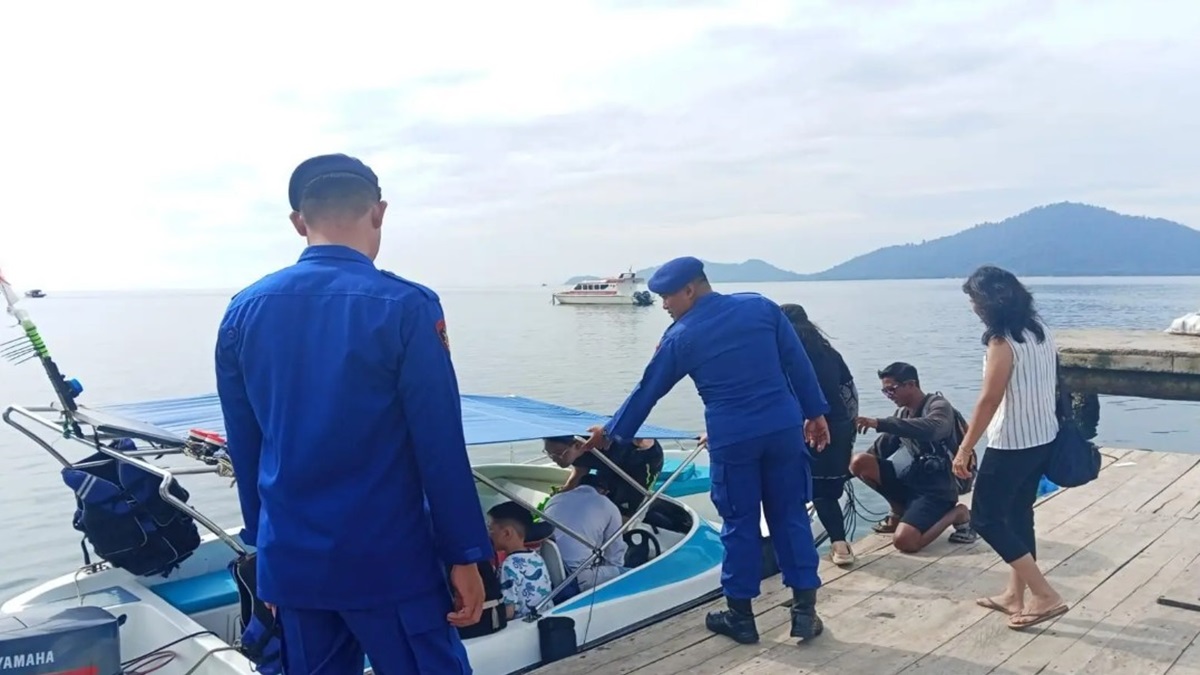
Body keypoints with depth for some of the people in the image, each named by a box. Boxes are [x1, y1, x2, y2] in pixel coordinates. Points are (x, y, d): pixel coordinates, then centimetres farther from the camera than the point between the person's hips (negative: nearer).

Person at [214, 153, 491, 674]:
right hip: (389, 560, -5)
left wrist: (265, 543, 19)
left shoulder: (243, 312, 2)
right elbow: (440, 447, -13)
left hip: (290, 560, 5)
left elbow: (243, 449, 8)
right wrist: (464, 554, -4)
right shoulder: (405, 307, -13)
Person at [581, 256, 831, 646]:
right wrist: (815, 413, 13)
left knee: (739, 524, 10)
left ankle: (740, 616, 21)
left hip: (732, 439, -3)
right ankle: (805, 612, 16)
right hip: (784, 429, 3)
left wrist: (611, 433, 19)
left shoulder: (680, 337, -1)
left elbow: (647, 391, 7)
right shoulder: (761, 306, 5)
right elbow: (798, 363, 5)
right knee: (791, 516, 12)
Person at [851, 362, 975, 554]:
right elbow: (882, 448, 11)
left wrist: (880, 423, -41)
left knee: (903, 541, -26)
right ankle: (900, 512, 5)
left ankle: (956, 513, 0)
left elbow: (930, 429, -36)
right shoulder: (902, 413, 10)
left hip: (936, 486, -7)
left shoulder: (938, 406, -11)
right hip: (912, 477, 7)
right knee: (859, 462, -14)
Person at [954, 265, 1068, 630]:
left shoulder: (1002, 341, -20)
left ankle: (1045, 595, 2)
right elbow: (1049, 385, 13)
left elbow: (989, 399, -21)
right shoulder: (1040, 329, 6)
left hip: (1012, 443, -9)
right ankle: (1015, 596, 26)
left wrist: (965, 448, -16)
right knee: (1018, 514, 17)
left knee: (985, 517, 2)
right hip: (1043, 438, 9)